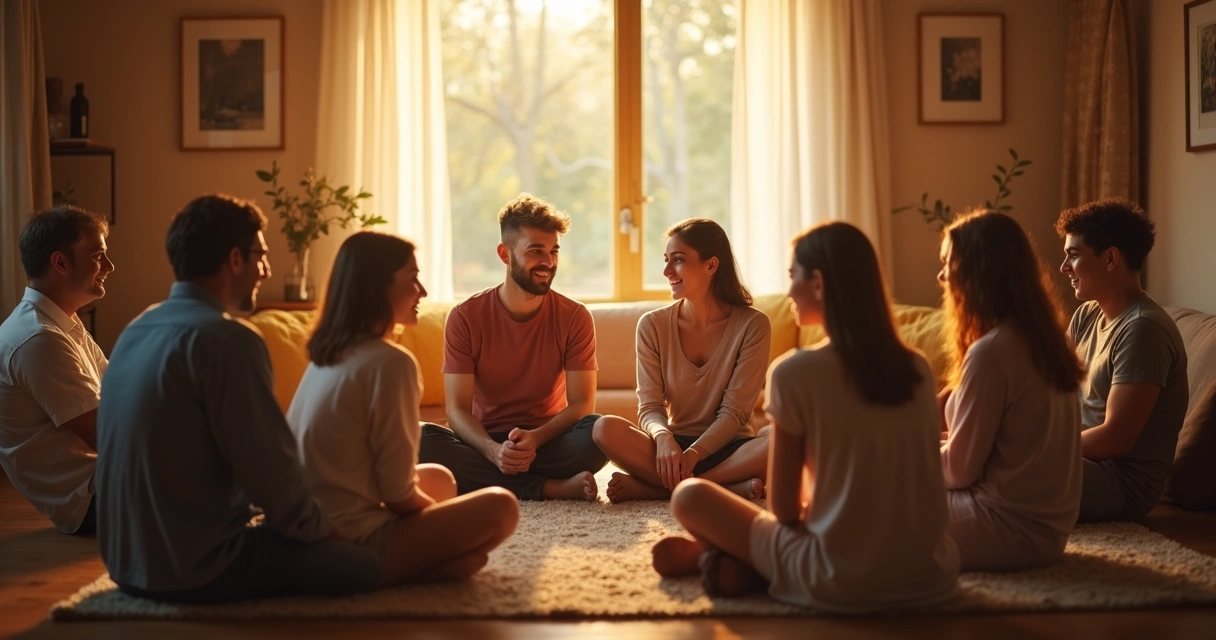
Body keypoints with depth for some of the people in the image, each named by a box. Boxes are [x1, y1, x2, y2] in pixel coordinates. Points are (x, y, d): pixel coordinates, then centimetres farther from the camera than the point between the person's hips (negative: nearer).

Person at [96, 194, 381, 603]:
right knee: (364, 562, -3)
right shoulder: (226, 338, -18)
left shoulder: (137, 330, 10)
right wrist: (321, 529, 1)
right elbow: (269, 466, -18)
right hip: (195, 568, -9)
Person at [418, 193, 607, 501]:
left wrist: (535, 438, -27)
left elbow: (581, 404, -6)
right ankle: (553, 488, -27)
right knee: (420, 438, -31)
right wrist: (493, 450, -31)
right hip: (484, 443, 1)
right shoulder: (465, 317, -5)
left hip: (548, 442, -1)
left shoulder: (575, 317, -3)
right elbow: (457, 409, -10)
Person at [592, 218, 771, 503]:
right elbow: (650, 407, -4)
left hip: (728, 447, -1)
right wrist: (664, 438, -27)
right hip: (673, 445, 1)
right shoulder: (652, 325, 1)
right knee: (606, 429, -27)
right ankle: (730, 487, -28)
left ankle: (650, 488, -28)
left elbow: (734, 411, -9)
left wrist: (693, 454, -25)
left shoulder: (752, 325, -6)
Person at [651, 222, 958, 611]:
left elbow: (784, 509, -5)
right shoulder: (918, 369, 4)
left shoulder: (795, 371, -11)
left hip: (841, 584, -4)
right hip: (932, 577, 5)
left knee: (689, 496, 9)